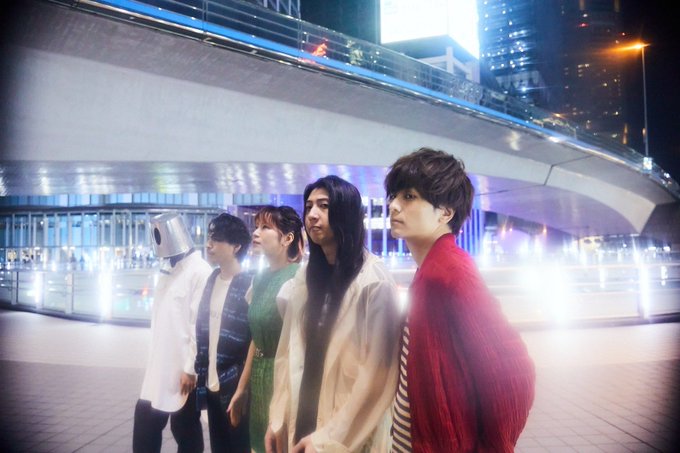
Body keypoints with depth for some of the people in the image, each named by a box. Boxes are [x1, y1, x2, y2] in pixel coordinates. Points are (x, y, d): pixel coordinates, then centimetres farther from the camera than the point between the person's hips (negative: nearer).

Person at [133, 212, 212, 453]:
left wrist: (191, 369, -17)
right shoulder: (167, 269, 13)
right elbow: (161, 319, 14)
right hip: (159, 366, 8)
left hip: (183, 369, -8)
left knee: (186, 431, 6)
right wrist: (153, 360, 12)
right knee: (146, 423, 12)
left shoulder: (199, 271, -13)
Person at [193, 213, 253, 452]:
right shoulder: (212, 280, 9)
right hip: (212, 384, 6)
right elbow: (202, 329, 12)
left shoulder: (248, 284, -11)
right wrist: (200, 374, 8)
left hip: (236, 386, -6)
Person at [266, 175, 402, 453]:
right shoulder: (305, 277, 6)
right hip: (302, 423, 6)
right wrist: (278, 419, 0)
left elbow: (379, 371, -17)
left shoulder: (373, 279, -14)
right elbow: (288, 353, 5)